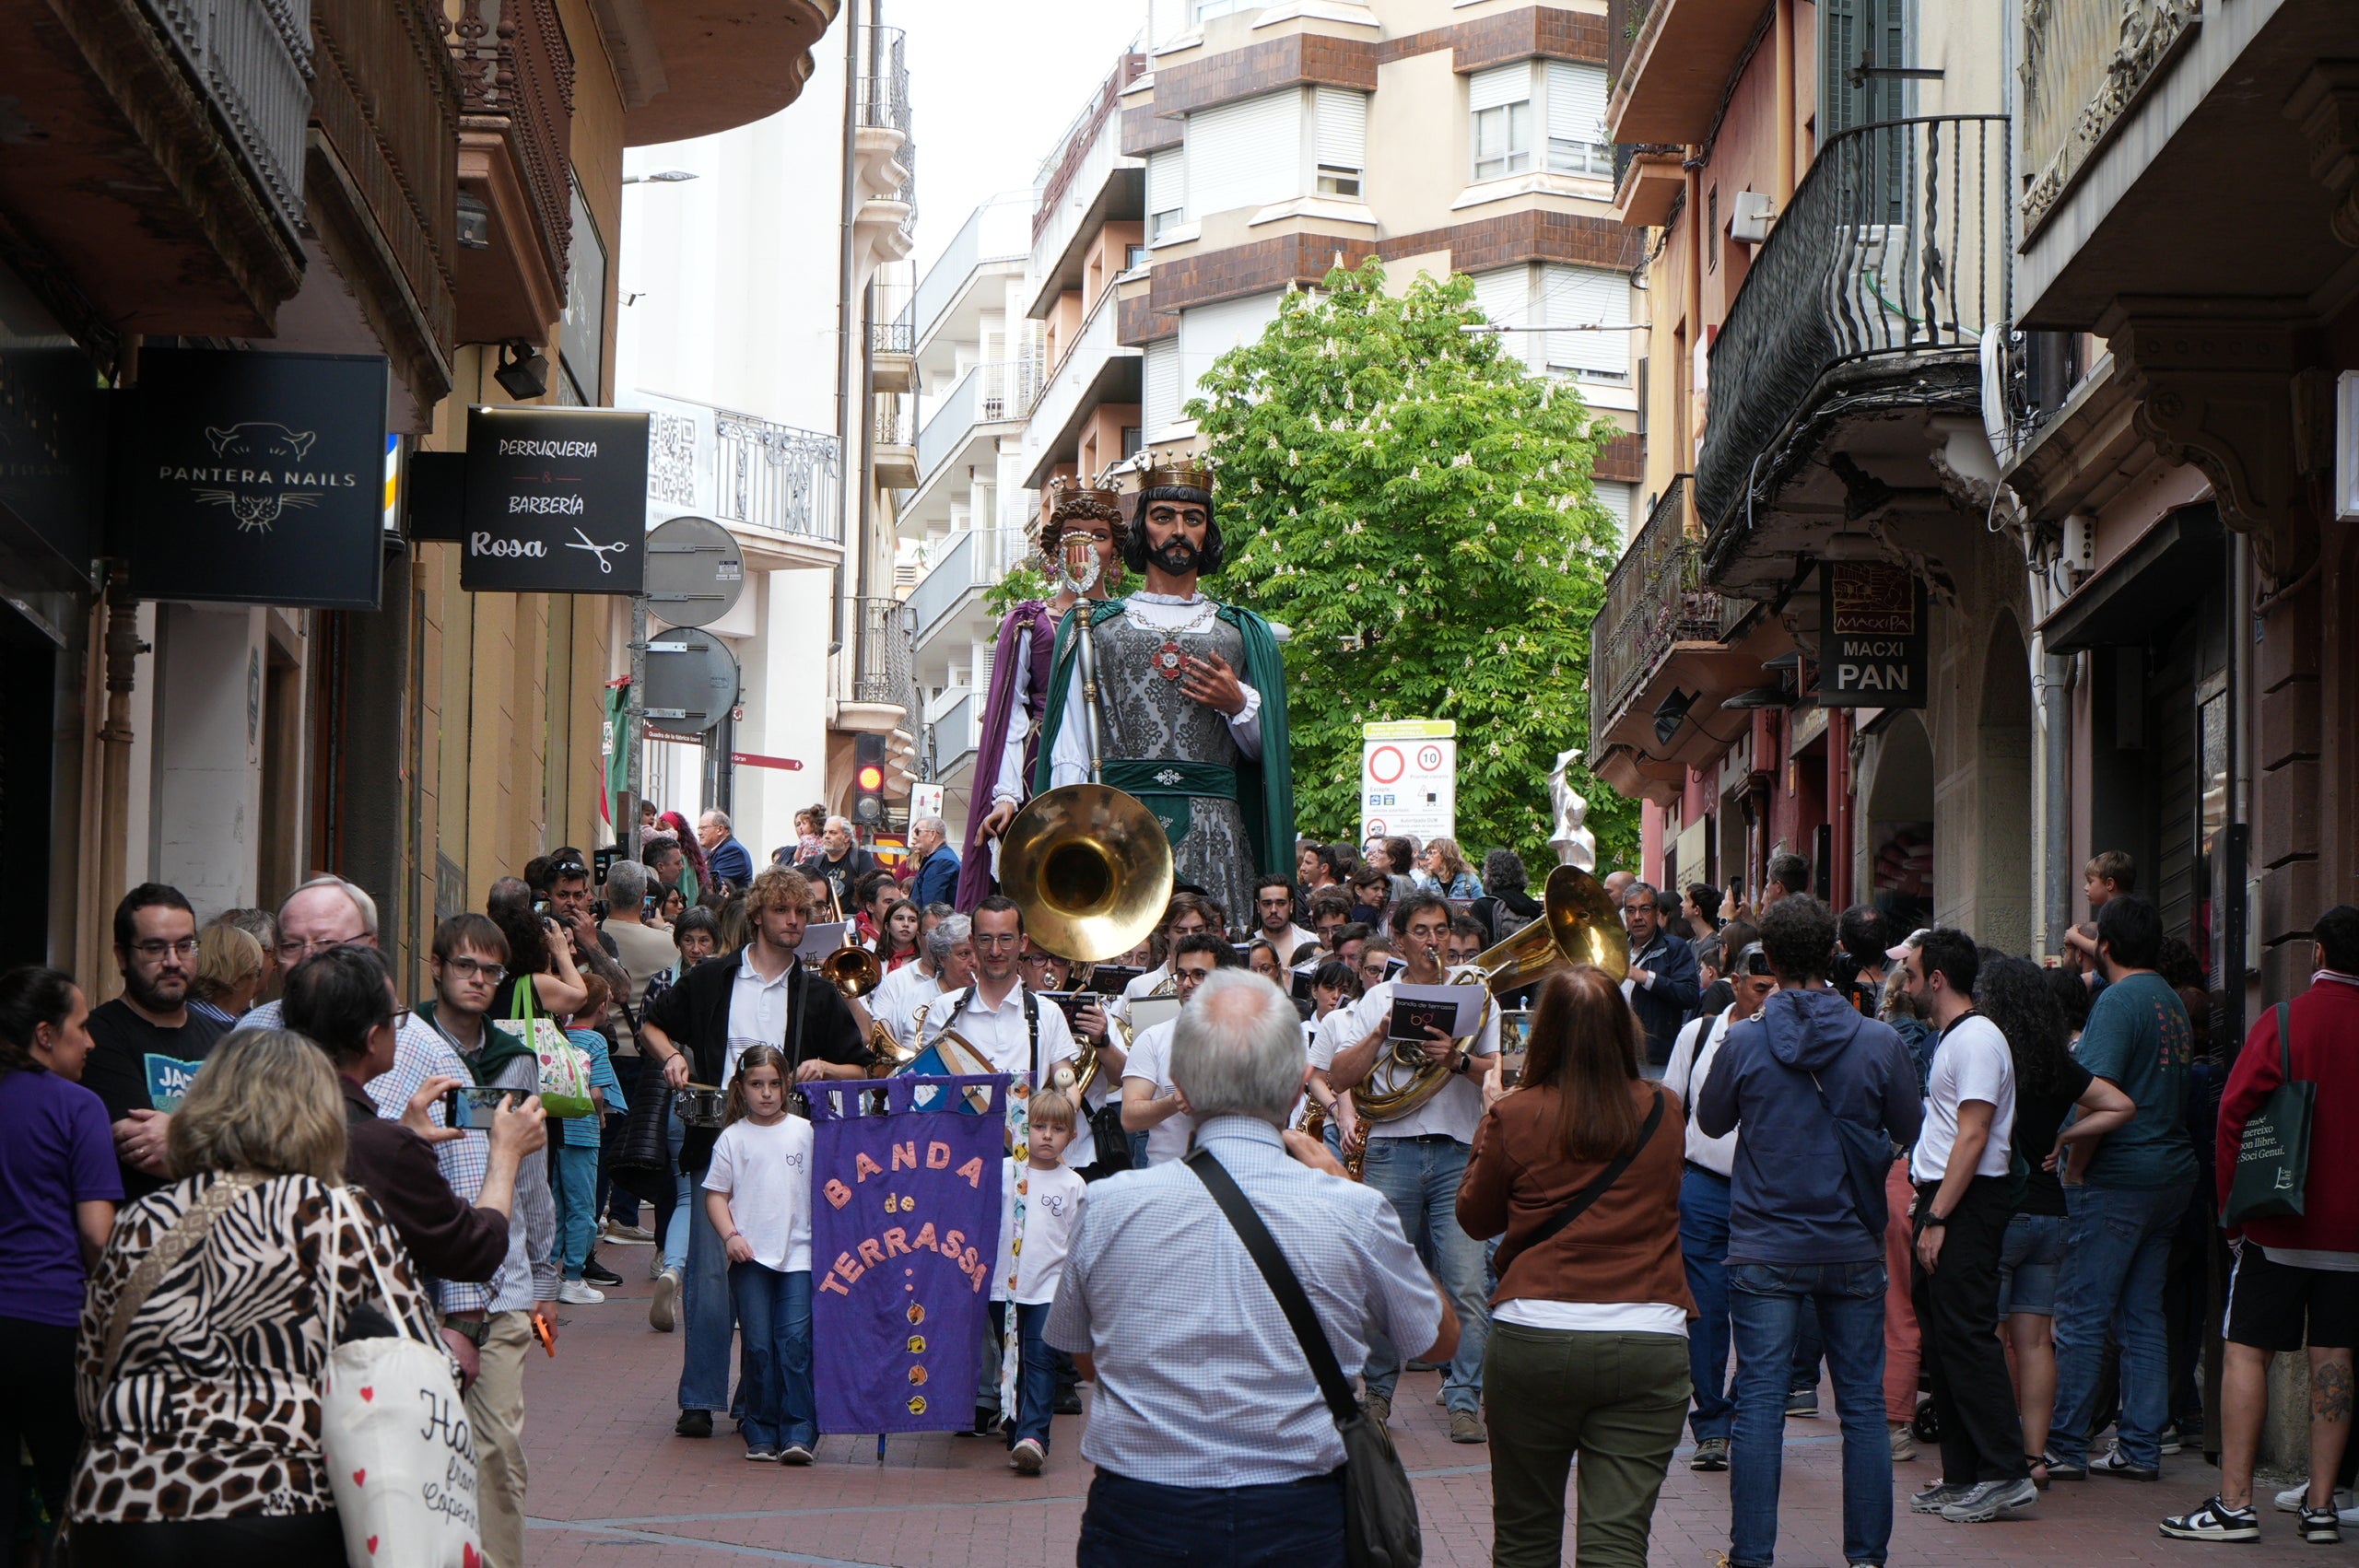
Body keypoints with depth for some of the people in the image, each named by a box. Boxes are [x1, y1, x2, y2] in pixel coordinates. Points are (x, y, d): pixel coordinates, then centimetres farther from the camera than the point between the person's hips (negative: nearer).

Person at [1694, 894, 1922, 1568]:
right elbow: (1910, 1128, 6)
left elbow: (1711, 1121, 7)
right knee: (1864, 1405, 10)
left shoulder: (1743, 1043, -10)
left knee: (1759, 1404, 2)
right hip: (1854, 1250, 1)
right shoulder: (1879, 1043, -7)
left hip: (1765, 1252, -1)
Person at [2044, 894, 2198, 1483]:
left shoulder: (2118, 1000, -13)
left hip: (2118, 1176, -9)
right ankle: (2140, 1448, 12)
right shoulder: (2172, 1002, 14)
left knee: (2081, 1315, -3)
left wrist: (2073, 1163, -12)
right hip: (2173, 1170, 9)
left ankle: (2064, 1446, -1)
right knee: (2142, 1316, 11)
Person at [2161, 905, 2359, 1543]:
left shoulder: (2283, 1021, -8)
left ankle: (2234, 1502, -4)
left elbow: (2235, 1114, -9)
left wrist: (2233, 1207, 0)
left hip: (2278, 1225, -3)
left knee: (2247, 1352, 0)